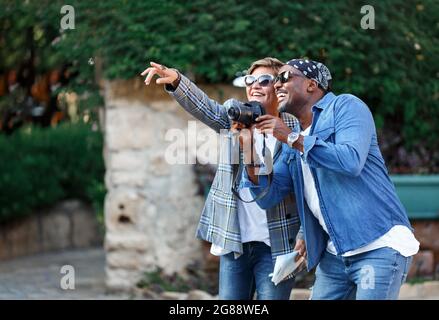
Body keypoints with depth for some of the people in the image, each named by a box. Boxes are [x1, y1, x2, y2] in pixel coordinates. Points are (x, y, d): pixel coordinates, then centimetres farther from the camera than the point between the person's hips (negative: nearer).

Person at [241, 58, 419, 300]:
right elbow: (267, 197, 10)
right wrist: (250, 151, -4)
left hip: (380, 246, -7)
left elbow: (351, 161, -21)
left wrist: (292, 138, -15)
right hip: (335, 254, 7)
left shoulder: (345, 106, -4)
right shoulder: (292, 142, 16)